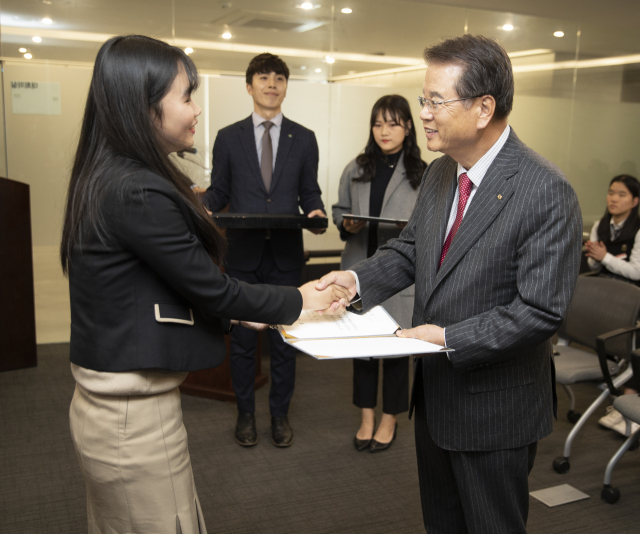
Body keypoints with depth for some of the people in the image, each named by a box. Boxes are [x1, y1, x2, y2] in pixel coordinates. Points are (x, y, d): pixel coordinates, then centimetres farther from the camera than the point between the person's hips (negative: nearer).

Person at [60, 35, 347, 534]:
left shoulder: (108, 179, 5)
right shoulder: (139, 194, -24)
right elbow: (212, 288, -18)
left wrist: (232, 311, 12)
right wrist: (298, 301, -3)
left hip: (105, 400, 9)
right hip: (136, 415, -9)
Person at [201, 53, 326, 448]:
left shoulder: (304, 138, 7)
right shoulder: (229, 137, 6)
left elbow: (309, 191, 8)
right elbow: (218, 190, 6)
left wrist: (316, 211, -14)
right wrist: (205, 210, -15)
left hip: (285, 254, 0)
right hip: (243, 253, 0)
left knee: (285, 339, 9)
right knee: (243, 339, 10)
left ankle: (280, 414, 26)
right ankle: (246, 413, 27)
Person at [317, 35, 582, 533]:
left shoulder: (546, 192, -23)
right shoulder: (439, 174, 2)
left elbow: (540, 311, -23)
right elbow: (410, 249, 10)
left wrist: (450, 339, -25)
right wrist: (357, 277, -8)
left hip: (494, 408, -7)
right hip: (435, 391, 7)